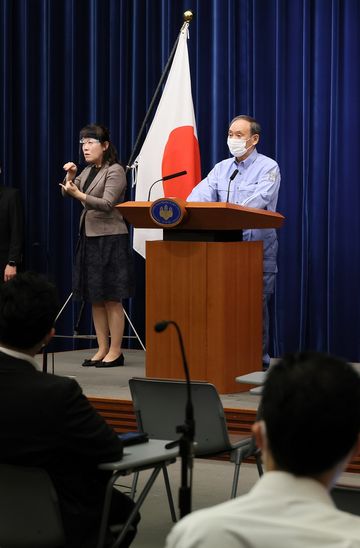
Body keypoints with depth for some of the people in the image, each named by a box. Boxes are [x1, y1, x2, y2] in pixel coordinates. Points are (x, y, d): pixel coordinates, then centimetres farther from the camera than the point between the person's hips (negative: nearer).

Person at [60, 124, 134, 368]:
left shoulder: (115, 171, -8)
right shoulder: (88, 171, 16)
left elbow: (107, 204, -18)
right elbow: (67, 193, 13)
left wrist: (79, 194, -28)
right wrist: (70, 177, -5)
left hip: (110, 238, -8)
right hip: (89, 238, 8)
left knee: (112, 299, -5)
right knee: (95, 299, 8)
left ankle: (115, 352, 0)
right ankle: (102, 350, 13)